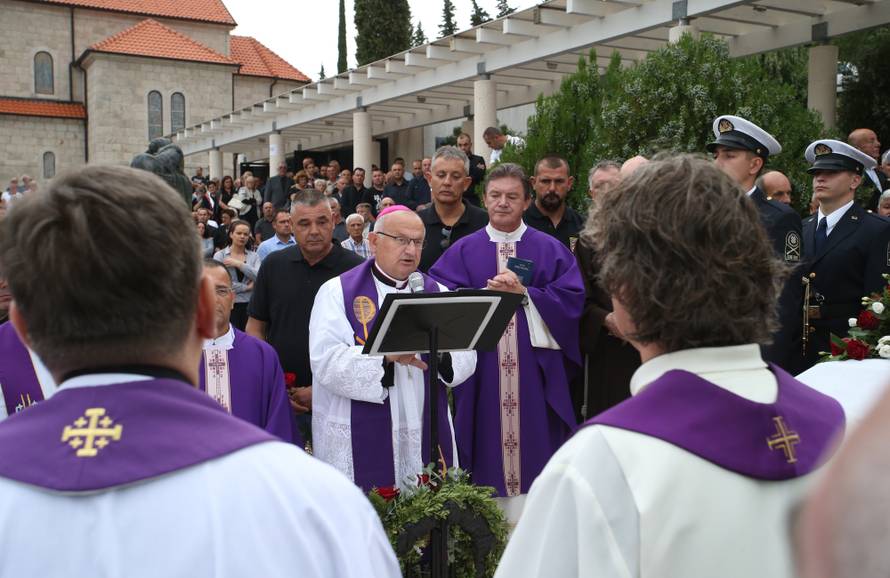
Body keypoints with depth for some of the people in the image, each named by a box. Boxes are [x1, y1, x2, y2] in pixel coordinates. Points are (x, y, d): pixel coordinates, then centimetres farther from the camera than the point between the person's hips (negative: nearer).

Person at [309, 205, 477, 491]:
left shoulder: (436, 292, 12)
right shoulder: (338, 291, 0)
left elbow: (467, 357, 2)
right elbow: (326, 361, -14)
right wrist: (388, 355, -25)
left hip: (425, 438, 4)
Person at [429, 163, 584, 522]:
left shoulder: (550, 250, 8)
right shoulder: (463, 251, 8)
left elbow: (571, 298, -3)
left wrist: (524, 294, -13)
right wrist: (487, 293, -16)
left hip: (535, 372, 0)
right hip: (482, 373, 0)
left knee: (534, 446, 3)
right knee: (489, 443, 3)